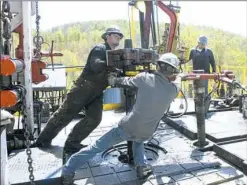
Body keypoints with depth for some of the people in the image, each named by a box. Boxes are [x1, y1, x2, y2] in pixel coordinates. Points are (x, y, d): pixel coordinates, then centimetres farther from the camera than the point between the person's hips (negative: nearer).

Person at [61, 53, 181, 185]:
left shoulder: (145, 78, -8)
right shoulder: (173, 90, -1)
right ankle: (142, 166, 19)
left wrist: (113, 80, 24)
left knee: (97, 147, 12)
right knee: (138, 142, 39)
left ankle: (67, 172, 17)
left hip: (127, 127, -3)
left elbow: (125, 82, 6)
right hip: (145, 134, 3)